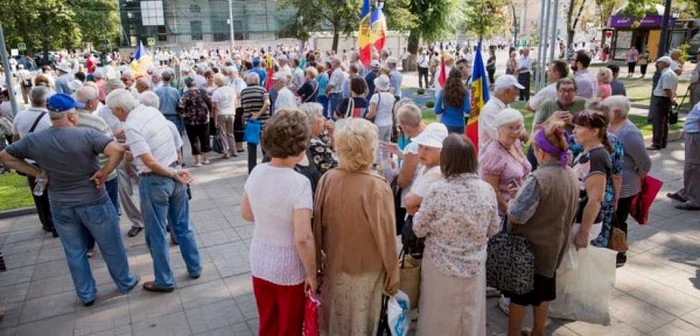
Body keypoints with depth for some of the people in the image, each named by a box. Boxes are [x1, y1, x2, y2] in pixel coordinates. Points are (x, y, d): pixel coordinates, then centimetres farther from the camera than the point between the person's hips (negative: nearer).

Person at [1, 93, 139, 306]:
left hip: (60, 207, 4)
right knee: (111, 248, 16)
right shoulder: (86, 135, -19)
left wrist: (38, 173, 4)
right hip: (94, 203, -3)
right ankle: (125, 283, 33)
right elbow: (117, 150, -32)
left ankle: (86, 295, 31)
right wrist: (103, 173, -18)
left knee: (74, 253, 18)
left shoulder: (34, 140, -4)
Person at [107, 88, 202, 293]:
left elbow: (150, 162, -24)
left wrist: (174, 174, -13)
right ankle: (195, 268, 32)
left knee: (156, 235, 9)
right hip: (173, 173, 7)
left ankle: (164, 282, 23)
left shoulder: (131, 126, -19)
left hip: (155, 182, -7)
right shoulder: (153, 111, 3)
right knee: (183, 226, 20)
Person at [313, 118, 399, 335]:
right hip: (367, 268, -3)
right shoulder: (377, 187, -26)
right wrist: (393, 272, -4)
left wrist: (318, 261, 10)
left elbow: (318, 226, -5)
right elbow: (386, 235, -19)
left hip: (335, 264, 3)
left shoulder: (327, 179, -16)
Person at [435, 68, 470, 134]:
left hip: (445, 124, 1)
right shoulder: (464, 92, -8)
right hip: (459, 125, -1)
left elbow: (437, 111, -3)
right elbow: (467, 110, -11)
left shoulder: (443, 92, -4)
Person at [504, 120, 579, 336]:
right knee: (543, 291, 23)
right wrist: (523, 194, 5)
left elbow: (515, 217, -28)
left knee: (520, 294, 9)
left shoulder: (538, 179, -28)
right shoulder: (571, 176, -2)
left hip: (530, 246, -8)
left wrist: (514, 198, -6)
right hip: (554, 245, 8)